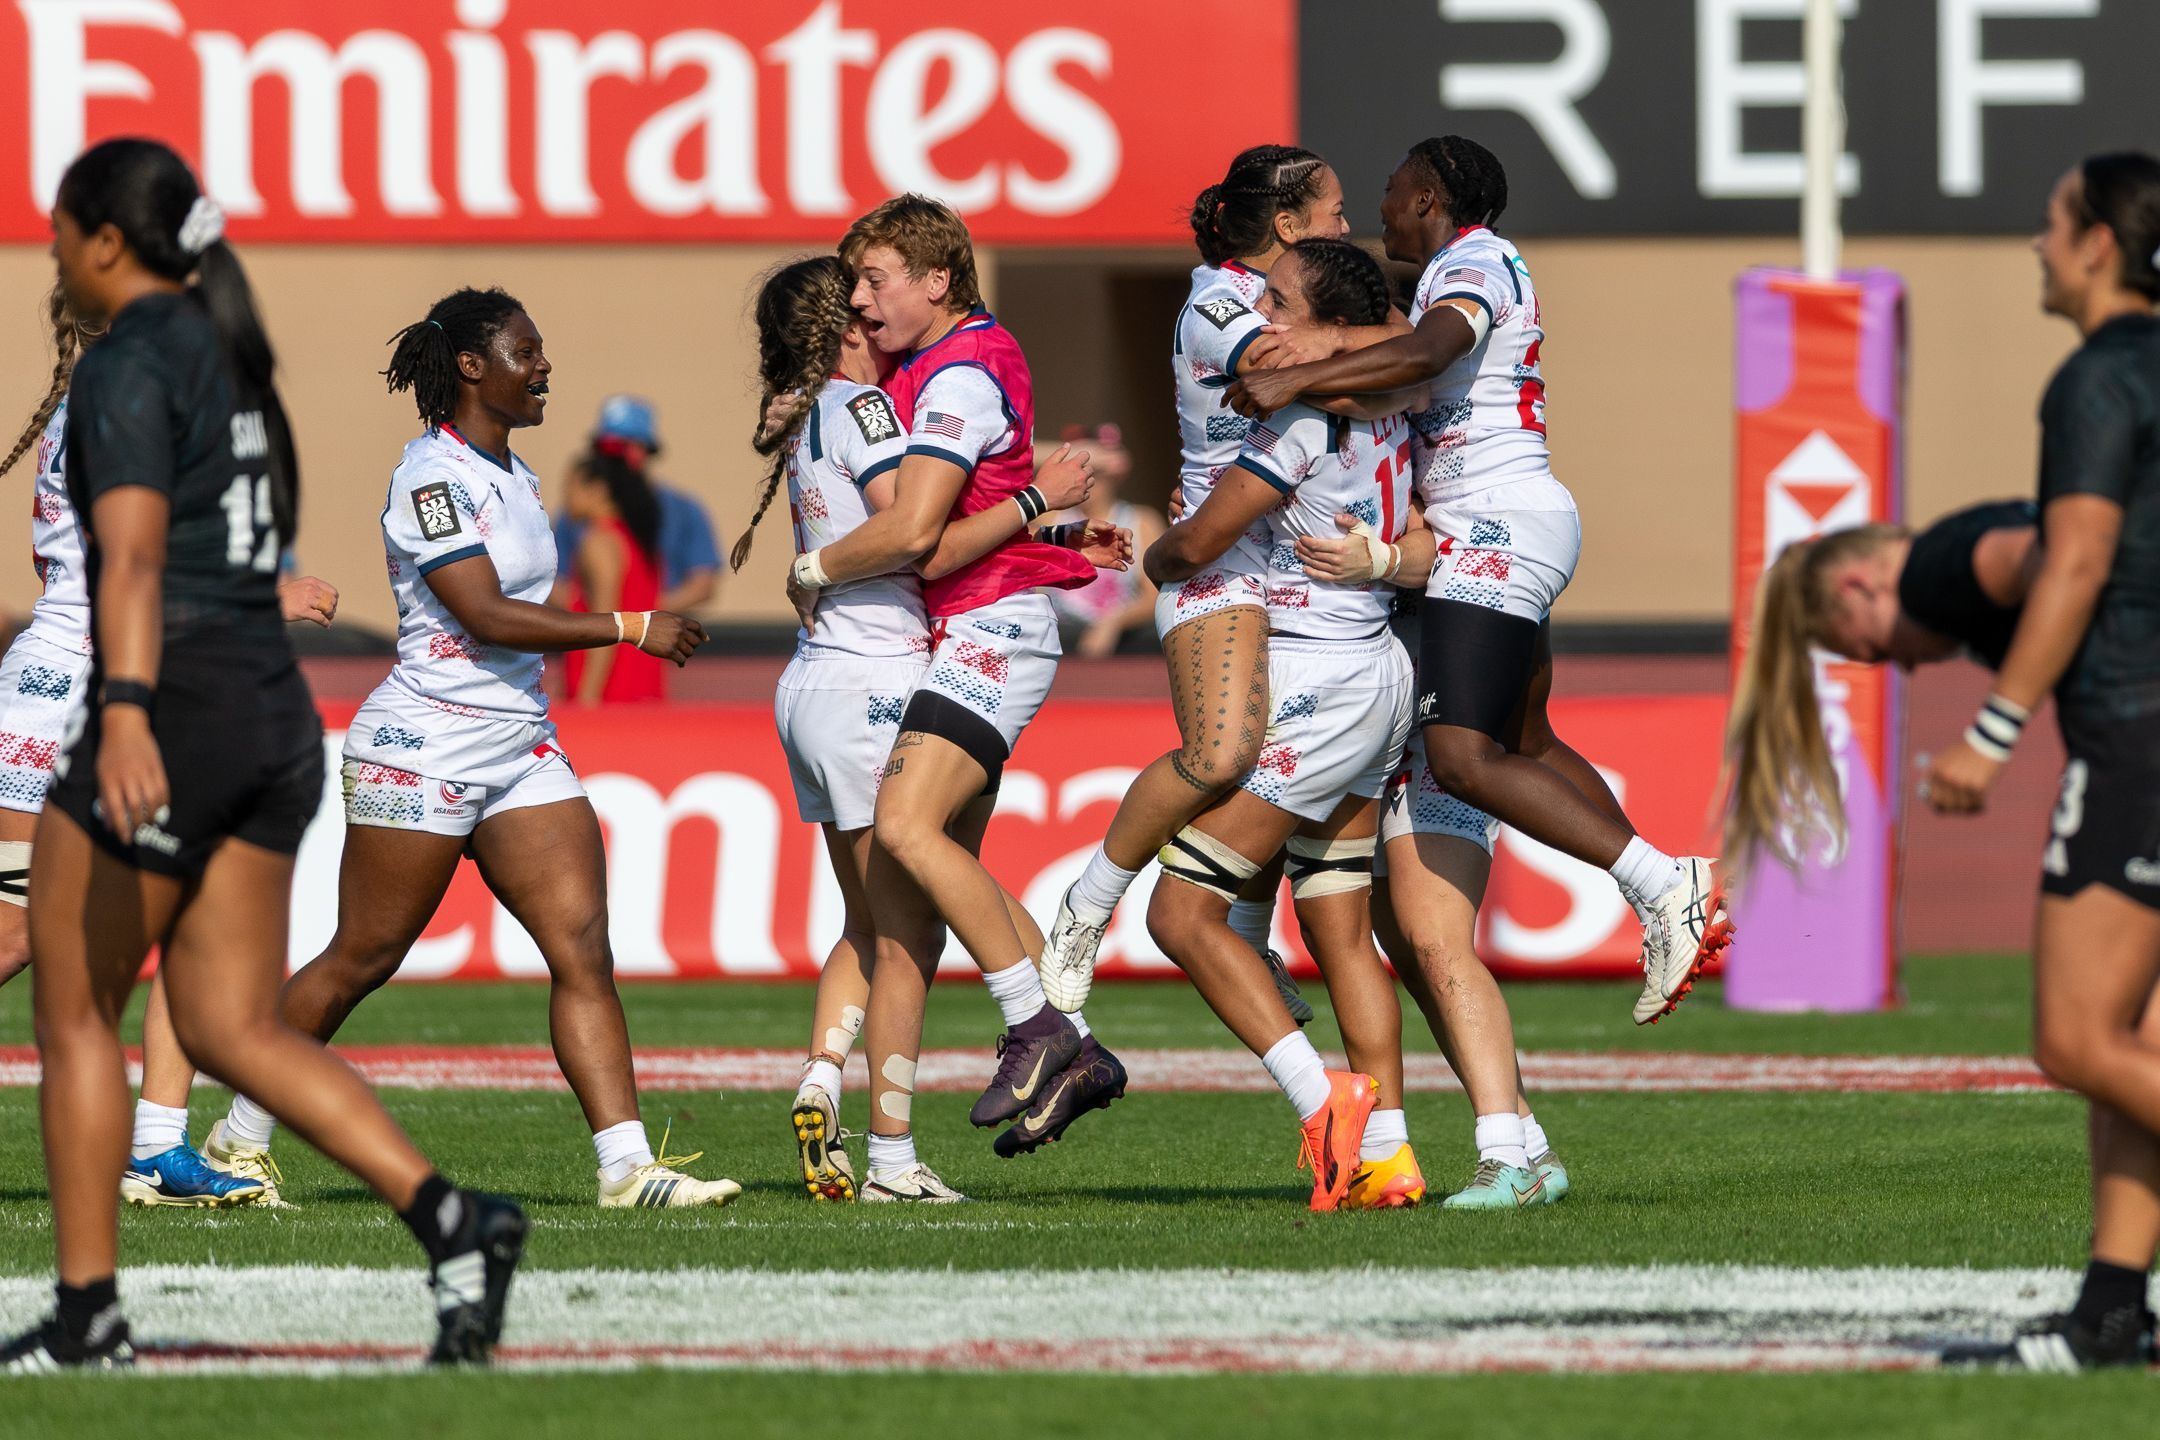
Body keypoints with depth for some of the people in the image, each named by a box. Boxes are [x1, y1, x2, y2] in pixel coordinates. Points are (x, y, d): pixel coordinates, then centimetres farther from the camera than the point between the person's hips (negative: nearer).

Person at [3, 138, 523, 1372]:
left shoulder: (128, 366, -9)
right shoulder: (228, 353, 18)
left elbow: (135, 552, -23)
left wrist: (127, 712, -35)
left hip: (176, 706, -8)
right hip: (276, 709, 8)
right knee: (233, 1030, 5)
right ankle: (450, 1218, -12)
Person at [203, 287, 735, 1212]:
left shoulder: (512, 476, 13)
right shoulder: (432, 476, -15)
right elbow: (485, 615, -23)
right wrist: (629, 630, -21)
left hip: (518, 746, 8)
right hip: (424, 745, -8)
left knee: (583, 946, -6)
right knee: (361, 961, 2)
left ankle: (627, 1166, -13)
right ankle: (240, 1139, 19)